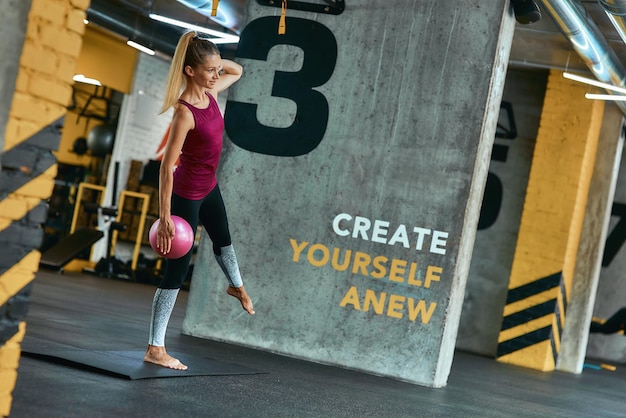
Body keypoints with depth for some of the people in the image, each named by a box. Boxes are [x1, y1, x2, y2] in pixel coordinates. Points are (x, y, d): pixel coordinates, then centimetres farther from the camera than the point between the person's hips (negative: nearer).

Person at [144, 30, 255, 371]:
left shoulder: (210, 92, -5)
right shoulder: (185, 111, -28)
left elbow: (237, 71, 17)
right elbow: (166, 167, -28)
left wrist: (215, 61, -4)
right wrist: (164, 217, -28)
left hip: (209, 188, 9)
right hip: (186, 195, -9)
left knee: (222, 238, 34)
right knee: (177, 269, -5)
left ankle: (236, 286, 65)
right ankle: (155, 349, 2)